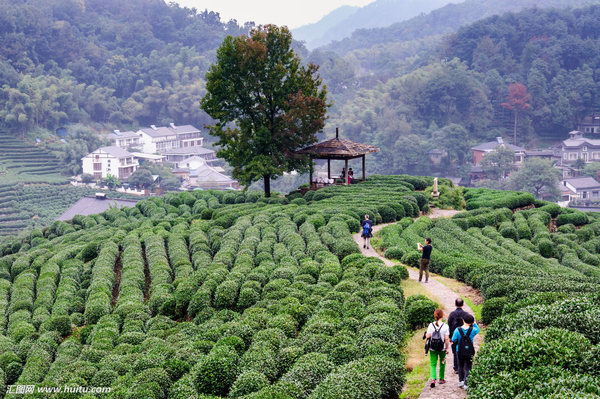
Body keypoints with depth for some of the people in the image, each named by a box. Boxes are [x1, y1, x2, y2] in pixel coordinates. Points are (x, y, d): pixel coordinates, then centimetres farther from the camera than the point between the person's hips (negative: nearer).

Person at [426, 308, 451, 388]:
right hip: (442, 348, -1)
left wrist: (426, 333, 15)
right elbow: (446, 338, -11)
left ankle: (433, 379, -14)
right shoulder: (445, 326, -10)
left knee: (433, 364, 5)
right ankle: (441, 379, 29)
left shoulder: (431, 325, -7)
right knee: (442, 363, 18)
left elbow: (427, 336, -8)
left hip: (432, 348, 1)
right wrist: (447, 348, -3)